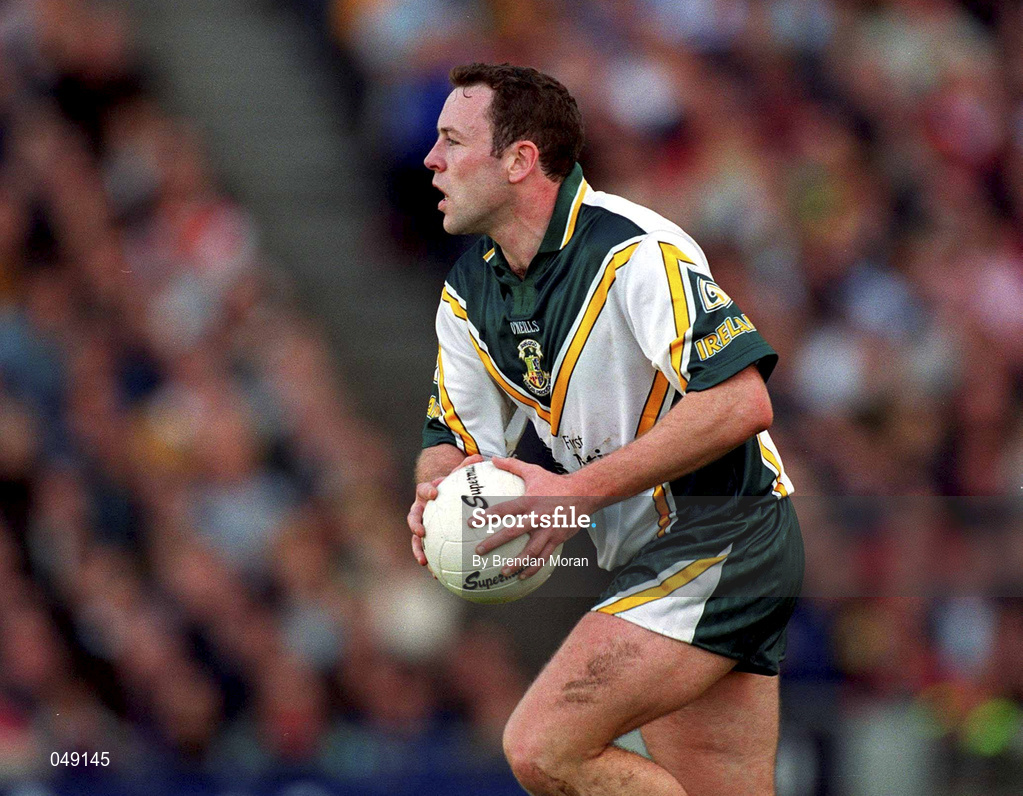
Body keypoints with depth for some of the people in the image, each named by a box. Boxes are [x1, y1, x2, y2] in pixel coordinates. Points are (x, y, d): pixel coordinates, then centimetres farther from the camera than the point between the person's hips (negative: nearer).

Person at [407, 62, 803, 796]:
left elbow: (742, 403, -26)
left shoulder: (635, 252, -18)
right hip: (653, 561, 9)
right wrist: (438, 488, -10)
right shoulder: (469, 293, 9)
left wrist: (580, 491, -25)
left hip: (719, 539, -9)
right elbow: (457, 440, 16)